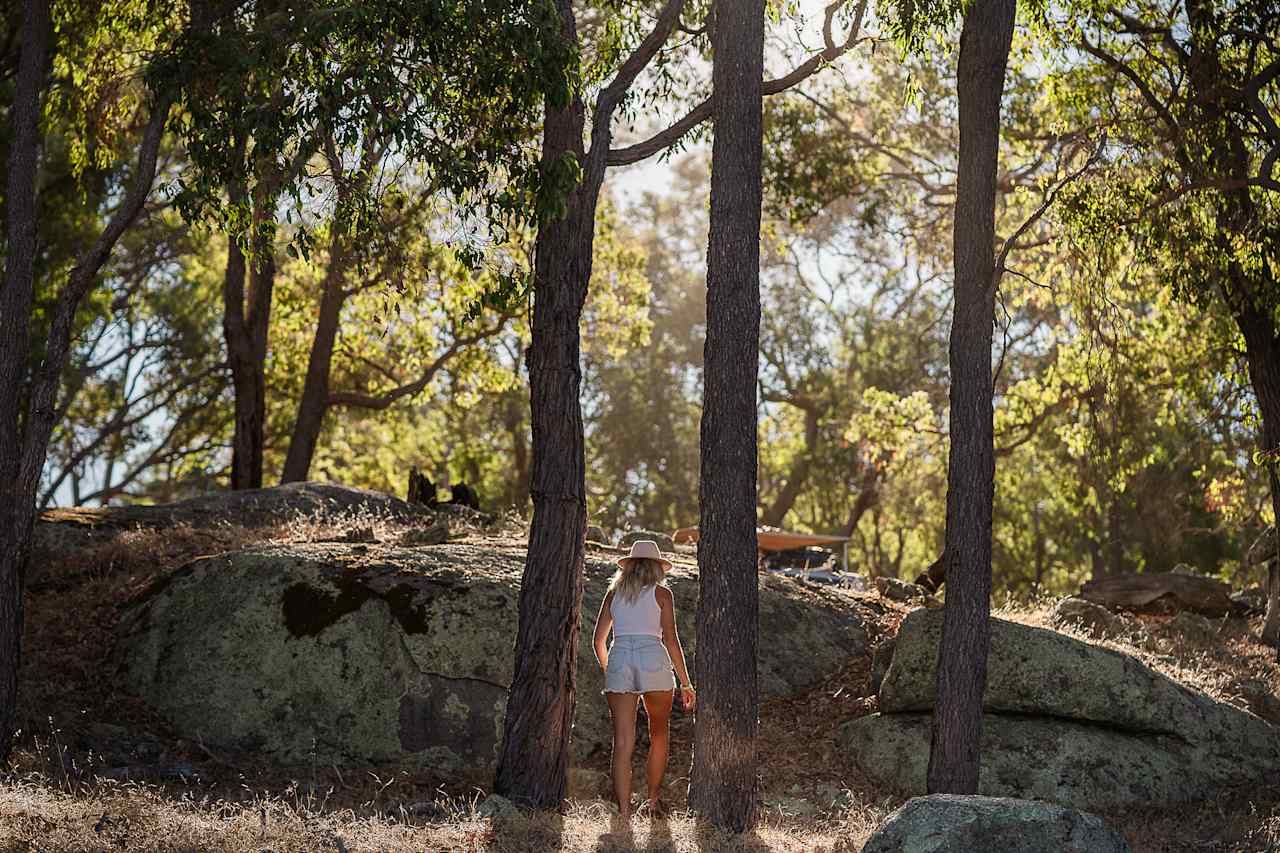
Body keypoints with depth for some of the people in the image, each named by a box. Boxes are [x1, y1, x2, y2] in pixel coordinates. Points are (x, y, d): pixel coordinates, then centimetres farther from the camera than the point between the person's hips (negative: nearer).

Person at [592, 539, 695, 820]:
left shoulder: (614, 592, 15)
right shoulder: (661, 593, 5)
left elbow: (599, 640, 15)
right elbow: (670, 640, -3)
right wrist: (686, 683, 1)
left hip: (619, 662, 2)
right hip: (653, 662, -2)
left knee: (623, 743, -1)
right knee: (659, 734, 19)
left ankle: (623, 812, -9)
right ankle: (653, 799, 22)